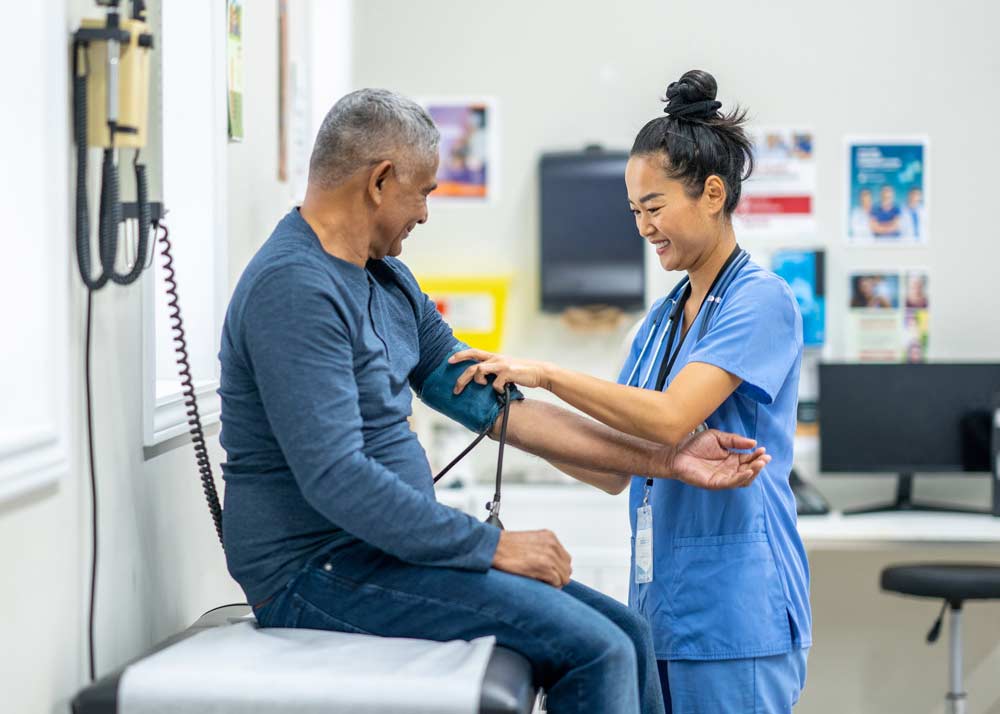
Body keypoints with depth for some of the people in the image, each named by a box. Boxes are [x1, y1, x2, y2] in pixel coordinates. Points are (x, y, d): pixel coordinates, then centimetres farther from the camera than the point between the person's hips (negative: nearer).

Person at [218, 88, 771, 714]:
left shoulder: (387, 280, 14)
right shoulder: (294, 288, -18)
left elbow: (492, 404, 13)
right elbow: (334, 479, -25)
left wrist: (665, 459, 8)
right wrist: (492, 545, -18)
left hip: (381, 547, 10)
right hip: (318, 571, -10)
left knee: (629, 638, 3)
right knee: (596, 650, -18)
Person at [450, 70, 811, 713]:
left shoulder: (761, 302, -9)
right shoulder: (663, 318, 15)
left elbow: (671, 419, -22)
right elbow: (614, 469, 12)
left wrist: (546, 374, -18)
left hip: (735, 614, -8)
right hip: (662, 605, 8)